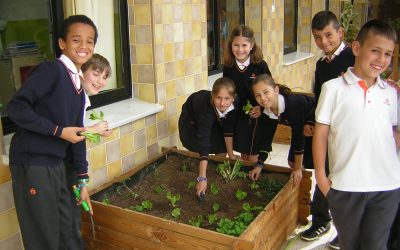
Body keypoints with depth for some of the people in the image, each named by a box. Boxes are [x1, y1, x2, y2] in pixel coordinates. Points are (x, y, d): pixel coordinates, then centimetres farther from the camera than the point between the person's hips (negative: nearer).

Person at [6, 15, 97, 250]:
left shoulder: (78, 86, 12)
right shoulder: (51, 70, -12)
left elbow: (78, 135, 15)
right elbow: (16, 107, -20)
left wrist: (83, 180, 16)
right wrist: (59, 131, -18)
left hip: (56, 163, 8)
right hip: (31, 162, -8)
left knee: (66, 230, 17)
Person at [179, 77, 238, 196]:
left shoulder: (232, 105, -32)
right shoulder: (205, 106, -45)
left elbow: (228, 129, -17)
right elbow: (203, 141, -51)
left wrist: (231, 154, -13)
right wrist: (202, 178, -54)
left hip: (211, 122, 4)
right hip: (191, 122, -4)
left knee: (223, 147, -5)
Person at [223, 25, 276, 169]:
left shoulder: (260, 65, -14)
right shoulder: (228, 67, -4)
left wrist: (262, 107, -19)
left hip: (259, 117, -3)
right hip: (240, 117, 3)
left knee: (254, 158, 3)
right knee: (244, 154, 15)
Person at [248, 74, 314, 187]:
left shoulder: (294, 103, -39)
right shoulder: (266, 109, -19)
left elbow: (298, 135, -33)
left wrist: (298, 168, -26)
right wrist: (259, 165, -13)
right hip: (301, 127, 6)